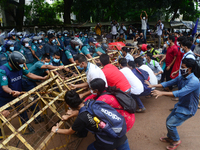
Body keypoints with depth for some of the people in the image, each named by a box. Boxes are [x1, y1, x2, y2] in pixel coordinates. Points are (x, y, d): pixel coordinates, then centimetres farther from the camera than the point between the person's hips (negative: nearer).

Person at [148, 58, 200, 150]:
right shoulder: (181, 78, -4)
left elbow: (180, 93, -39)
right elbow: (168, 83, -3)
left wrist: (162, 93, -45)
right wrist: (153, 86, -13)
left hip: (188, 109, -8)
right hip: (180, 105, 8)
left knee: (170, 124, -7)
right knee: (168, 120, 15)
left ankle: (176, 141, 20)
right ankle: (170, 137, 39)